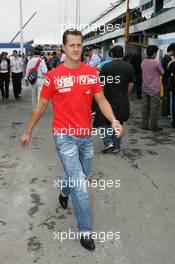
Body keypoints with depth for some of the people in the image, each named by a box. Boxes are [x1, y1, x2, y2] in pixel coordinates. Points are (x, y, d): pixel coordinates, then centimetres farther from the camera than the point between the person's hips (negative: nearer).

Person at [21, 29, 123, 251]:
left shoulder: (92, 72, 1)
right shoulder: (53, 76, -8)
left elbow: (101, 100, 3)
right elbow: (41, 106, 1)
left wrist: (114, 121, -14)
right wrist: (28, 131, 8)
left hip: (86, 135, 5)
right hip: (65, 136, -4)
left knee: (83, 176, 23)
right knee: (80, 185, -6)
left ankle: (64, 192, 57)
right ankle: (85, 232, 11)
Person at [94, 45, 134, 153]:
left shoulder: (106, 66, -11)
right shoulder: (129, 67, -2)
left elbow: (101, 83, -8)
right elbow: (131, 85, 2)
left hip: (108, 100, -3)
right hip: (122, 102, 3)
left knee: (103, 122, 16)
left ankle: (108, 142, 2)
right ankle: (116, 147, 22)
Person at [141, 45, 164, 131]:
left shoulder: (143, 62, 4)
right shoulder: (156, 63, -14)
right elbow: (162, 73, -1)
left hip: (145, 88, 6)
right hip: (154, 89, -6)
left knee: (145, 107, 9)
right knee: (154, 108, 1)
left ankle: (144, 125, 14)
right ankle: (154, 126, 6)